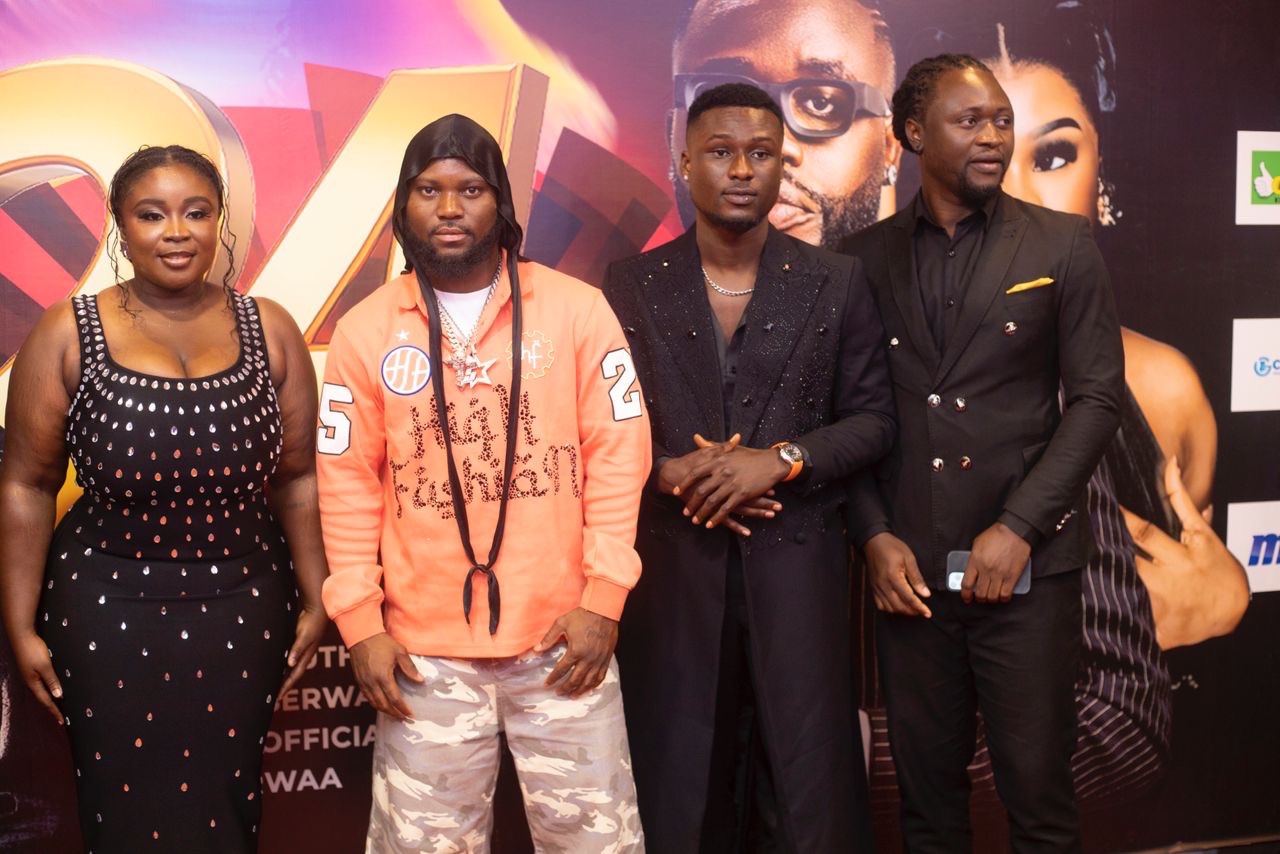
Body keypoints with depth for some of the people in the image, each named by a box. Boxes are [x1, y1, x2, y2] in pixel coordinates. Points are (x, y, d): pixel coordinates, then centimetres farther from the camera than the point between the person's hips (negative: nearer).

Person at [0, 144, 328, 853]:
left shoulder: (269, 330, 0)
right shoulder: (67, 335, -5)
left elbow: (296, 478, 5)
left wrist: (316, 601, 5)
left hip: (244, 611, 2)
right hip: (109, 615, -1)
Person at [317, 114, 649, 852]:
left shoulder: (577, 308, -1)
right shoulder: (366, 330, 3)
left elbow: (619, 454, -2)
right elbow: (348, 484, 4)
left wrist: (604, 598, -6)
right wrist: (361, 622, -2)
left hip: (561, 634, 0)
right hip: (424, 648, 1)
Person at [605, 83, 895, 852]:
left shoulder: (838, 282, 4)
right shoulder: (630, 286, 4)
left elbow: (874, 420, 3)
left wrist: (782, 460, -13)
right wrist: (669, 472, -13)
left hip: (798, 567, 0)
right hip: (672, 569, 1)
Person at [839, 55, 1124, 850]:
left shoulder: (1064, 245, 2)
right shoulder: (865, 258, 7)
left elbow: (1097, 397, -2)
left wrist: (1018, 527, -10)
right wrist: (876, 536, -4)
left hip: (1027, 564, -1)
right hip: (907, 567, 2)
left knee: (1038, 788, 2)